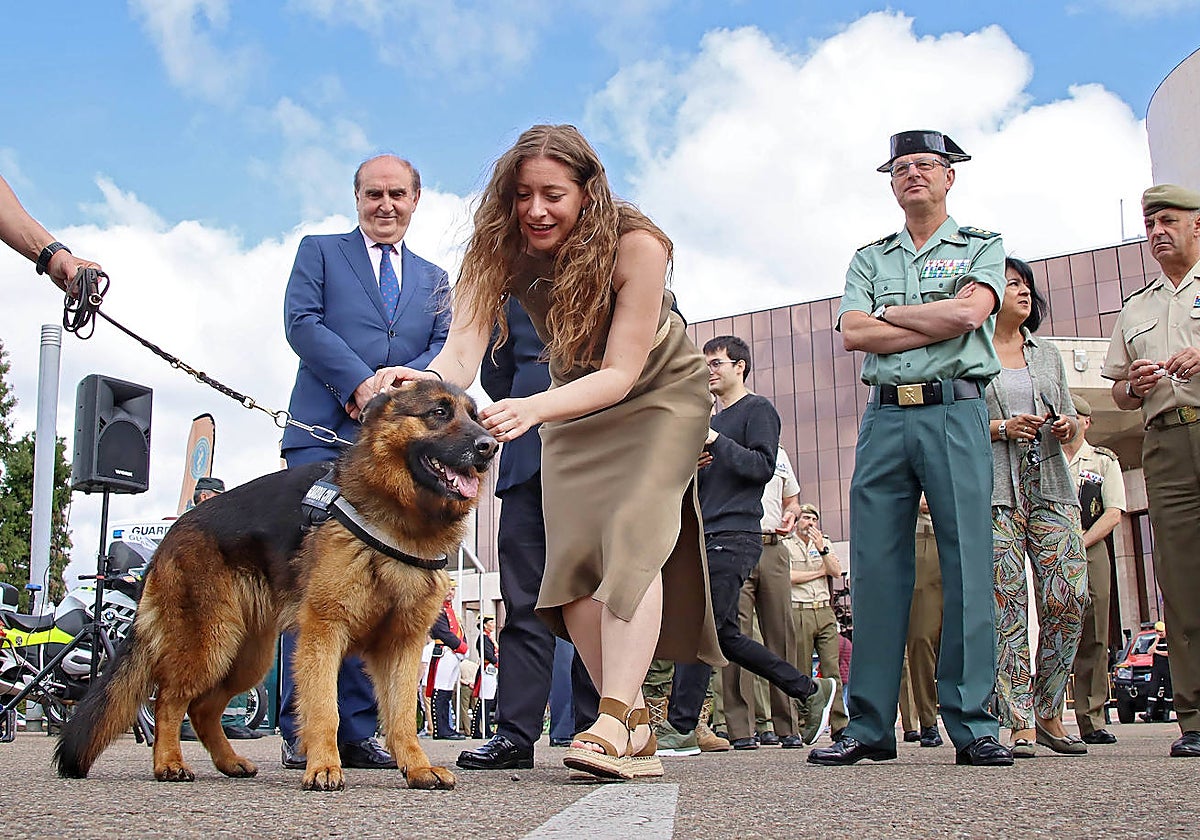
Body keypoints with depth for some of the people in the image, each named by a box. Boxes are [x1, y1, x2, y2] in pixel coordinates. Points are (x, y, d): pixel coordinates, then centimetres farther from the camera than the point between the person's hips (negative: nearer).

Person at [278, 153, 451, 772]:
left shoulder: (434, 279, 26)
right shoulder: (319, 252, 17)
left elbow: (447, 346, 11)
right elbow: (301, 321, 1)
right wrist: (361, 382, -12)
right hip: (325, 434, -3)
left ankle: (356, 731, 2)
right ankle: (303, 730, -6)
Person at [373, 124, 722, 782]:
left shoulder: (636, 246, -31)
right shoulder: (502, 250, -20)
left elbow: (621, 373, -34)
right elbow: (462, 352, -30)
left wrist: (532, 408, -50)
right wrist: (421, 382, -54)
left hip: (660, 392, -4)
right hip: (573, 401, 4)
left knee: (632, 533, -24)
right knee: (573, 547, -10)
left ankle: (614, 724, -29)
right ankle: (637, 728, -3)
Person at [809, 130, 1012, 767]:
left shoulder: (982, 246, 14)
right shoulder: (869, 258, 20)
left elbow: (971, 313, -7)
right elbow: (853, 334, 3)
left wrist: (890, 313, 2)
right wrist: (941, 321, -2)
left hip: (955, 411, -2)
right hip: (884, 417, 3)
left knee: (967, 568, -7)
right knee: (876, 571, -1)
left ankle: (973, 726, -2)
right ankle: (870, 728, 3)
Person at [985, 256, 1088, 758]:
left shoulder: (1048, 355, 22)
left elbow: (1068, 417, 25)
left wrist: (1068, 426, 2)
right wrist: (1002, 428, -12)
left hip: (1049, 487, 4)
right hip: (994, 489, -4)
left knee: (1069, 597, -7)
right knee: (1007, 606, -8)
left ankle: (1049, 713, 9)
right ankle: (1020, 724, -4)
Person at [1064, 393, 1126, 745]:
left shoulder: (1105, 461, 16)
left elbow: (1114, 514, 5)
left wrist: (1080, 542, -8)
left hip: (1092, 551, 1)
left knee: (1094, 637, -4)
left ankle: (1092, 720, -2)